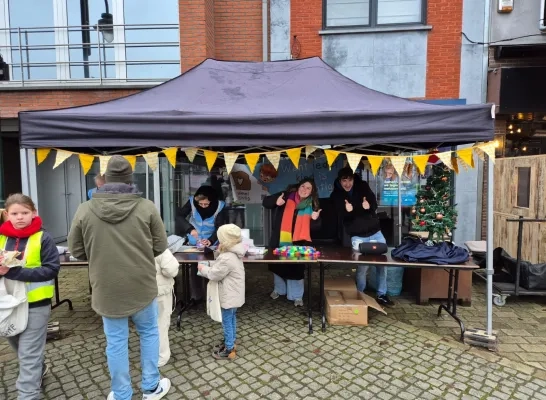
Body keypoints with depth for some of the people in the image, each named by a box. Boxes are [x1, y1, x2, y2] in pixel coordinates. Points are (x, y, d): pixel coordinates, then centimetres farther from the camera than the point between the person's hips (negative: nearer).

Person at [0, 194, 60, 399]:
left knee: (28, 355, 3)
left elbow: (52, 269, -18)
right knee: (18, 346, 25)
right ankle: (39, 370, 50)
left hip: (35, 304, -5)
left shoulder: (43, 238, -13)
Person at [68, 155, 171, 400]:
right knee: (149, 333, 20)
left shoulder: (85, 210, -8)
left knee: (116, 342, 14)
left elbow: (76, 251, 2)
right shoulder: (146, 207, -11)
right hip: (142, 286, 0)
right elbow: (160, 247, -4)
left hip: (107, 289, 1)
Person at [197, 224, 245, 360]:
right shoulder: (234, 254, 2)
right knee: (232, 319, 22)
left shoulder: (227, 258, -30)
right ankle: (230, 342, 38)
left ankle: (229, 350, 16)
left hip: (229, 296, -10)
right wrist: (210, 265, 1)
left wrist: (203, 268, -5)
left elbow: (214, 274, -20)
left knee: (227, 322, 4)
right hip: (234, 294, 10)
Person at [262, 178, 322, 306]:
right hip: (280, 240, 1)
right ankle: (279, 289, 40)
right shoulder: (286, 196, -3)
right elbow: (266, 202, 0)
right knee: (278, 265, 16)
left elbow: (315, 227, 4)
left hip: (298, 242, 0)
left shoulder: (312, 205, 1)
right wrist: (276, 202, -19)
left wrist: (315, 219, -17)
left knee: (297, 268, 2)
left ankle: (297, 295, 21)